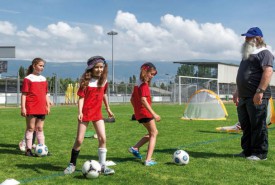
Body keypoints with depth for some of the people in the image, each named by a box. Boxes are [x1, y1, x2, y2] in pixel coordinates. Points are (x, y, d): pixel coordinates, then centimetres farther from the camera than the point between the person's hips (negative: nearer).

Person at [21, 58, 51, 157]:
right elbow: (24, 94, -8)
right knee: (31, 128, 0)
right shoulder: (28, 79, -6)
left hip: (41, 108, 6)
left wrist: (48, 106, 12)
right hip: (31, 108, -6)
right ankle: (28, 149, 8)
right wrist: (23, 107, -13)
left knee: (40, 128, 11)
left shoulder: (43, 79, 13)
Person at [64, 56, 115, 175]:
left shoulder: (103, 81, 4)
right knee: (79, 140, 0)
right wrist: (80, 112, -24)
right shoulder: (86, 81, -9)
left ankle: (103, 166, 1)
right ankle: (72, 164, 18)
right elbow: (81, 97, -12)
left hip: (97, 113, 3)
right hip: (85, 113, -3)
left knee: (103, 138, -8)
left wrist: (108, 108, 25)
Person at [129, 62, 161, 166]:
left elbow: (132, 99, 18)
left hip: (139, 113, 9)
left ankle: (135, 148, 14)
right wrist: (154, 114, -28)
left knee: (152, 133, 21)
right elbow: (143, 100, -26)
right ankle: (148, 160, -4)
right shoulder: (144, 85, -15)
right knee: (153, 134, 2)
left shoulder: (138, 84, 13)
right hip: (145, 113, -9)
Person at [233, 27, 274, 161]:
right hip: (244, 97, 9)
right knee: (246, 126, 11)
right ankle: (247, 151, 20)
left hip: (257, 98, -9)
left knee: (258, 126, -5)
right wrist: (237, 92, 26)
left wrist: (260, 91, -25)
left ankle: (260, 153, 2)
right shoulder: (247, 55, 25)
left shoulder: (264, 53, -5)